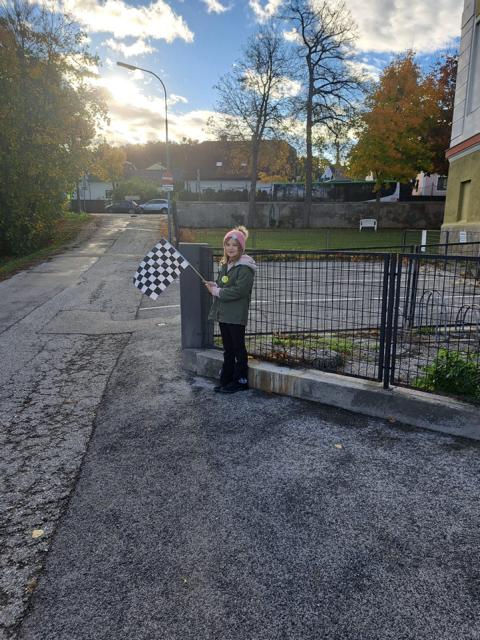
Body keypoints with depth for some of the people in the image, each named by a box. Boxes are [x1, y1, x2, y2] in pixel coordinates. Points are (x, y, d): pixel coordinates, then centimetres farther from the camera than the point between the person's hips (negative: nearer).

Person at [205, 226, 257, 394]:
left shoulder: (245, 267, -14)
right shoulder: (224, 264, 13)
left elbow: (239, 290, -23)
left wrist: (218, 292, -15)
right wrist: (214, 286, 1)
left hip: (236, 316, -8)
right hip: (223, 314, 8)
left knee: (238, 348, 4)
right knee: (228, 349, 16)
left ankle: (240, 381, 16)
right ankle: (226, 380, 25)